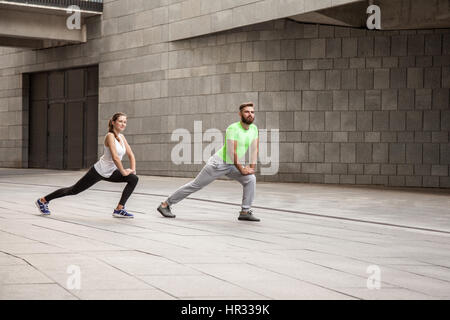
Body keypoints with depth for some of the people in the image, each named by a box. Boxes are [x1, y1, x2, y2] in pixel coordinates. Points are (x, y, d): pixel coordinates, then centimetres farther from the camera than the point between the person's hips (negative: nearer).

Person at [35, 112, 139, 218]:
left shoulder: (122, 137, 5)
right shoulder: (110, 136, -20)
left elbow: (131, 155, 11)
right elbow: (115, 157, -27)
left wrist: (133, 169, -2)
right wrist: (123, 172, -20)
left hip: (110, 173, 8)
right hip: (99, 171, -8)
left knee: (134, 179, -7)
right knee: (74, 190, 0)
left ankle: (119, 210, -6)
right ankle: (43, 201, 16)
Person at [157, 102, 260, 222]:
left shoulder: (254, 129, -1)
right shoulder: (233, 129, -22)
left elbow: (254, 149, 3)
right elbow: (231, 152, -25)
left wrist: (252, 167, -8)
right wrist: (241, 169, -20)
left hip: (232, 166, 7)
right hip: (219, 163, -7)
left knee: (251, 179, -13)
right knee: (196, 185, -2)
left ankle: (245, 212, -6)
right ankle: (165, 205, 8)